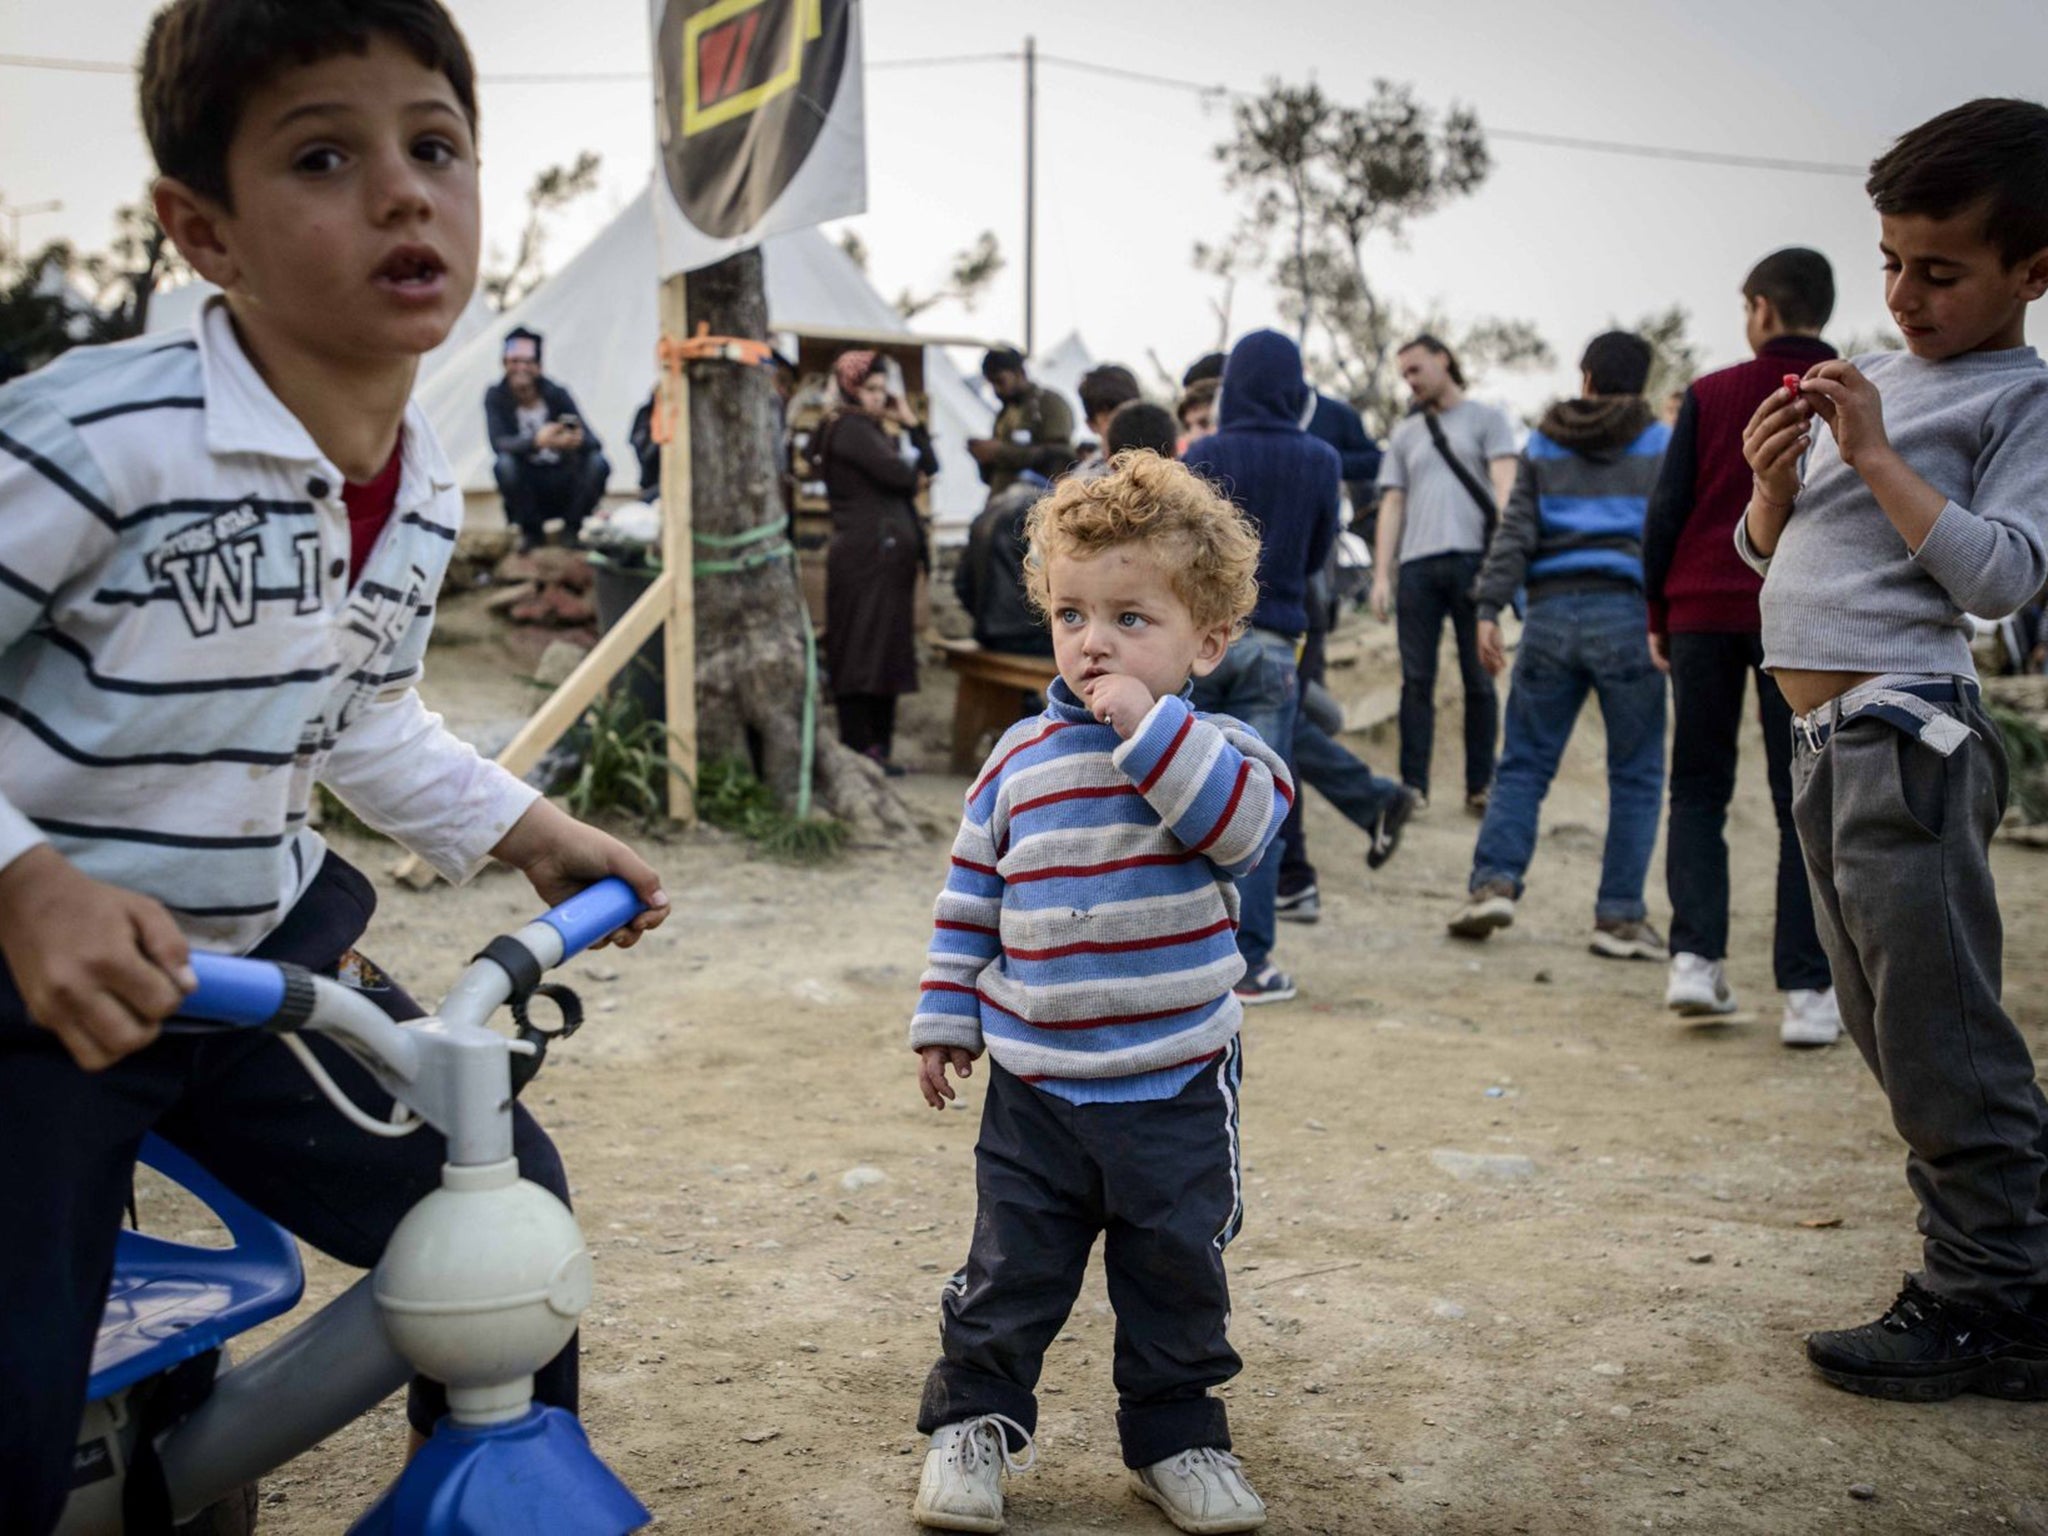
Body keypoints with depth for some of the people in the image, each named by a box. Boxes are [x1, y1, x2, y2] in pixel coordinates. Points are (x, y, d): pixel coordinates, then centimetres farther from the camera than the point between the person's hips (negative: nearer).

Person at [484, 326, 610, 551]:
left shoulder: (557, 395, -5)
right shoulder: (496, 397, -5)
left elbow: (593, 442, -14)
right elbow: (499, 443, -21)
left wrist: (578, 441, -41)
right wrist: (536, 441, -43)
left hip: (563, 486, 1)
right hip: (527, 486, -1)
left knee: (598, 464, -26)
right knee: (505, 465, -32)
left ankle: (571, 529, -3)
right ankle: (531, 532, -7)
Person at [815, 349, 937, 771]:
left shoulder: (874, 430, 21)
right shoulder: (850, 428, -8)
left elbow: (928, 466, 16)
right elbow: (900, 474, -18)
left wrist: (911, 423, 9)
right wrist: (909, 462, 3)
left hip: (889, 553, 10)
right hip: (866, 551, -10)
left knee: (885, 652, 10)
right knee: (863, 649, -7)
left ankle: (879, 748, 15)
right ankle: (861, 749, -6)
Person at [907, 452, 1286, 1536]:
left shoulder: (1214, 749, -7)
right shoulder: (1020, 761, 2)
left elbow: (1245, 821, -30)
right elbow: (972, 895, 10)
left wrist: (1147, 724, -31)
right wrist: (946, 1017, 9)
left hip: (1175, 1087, -2)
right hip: (1034, 1085, 2)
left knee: (1176, 1275, 14)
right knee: (1009, 1272, 11)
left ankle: (1176, 1438, 32)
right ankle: (971, 1423, 29)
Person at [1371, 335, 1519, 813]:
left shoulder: (1486, 419, 10)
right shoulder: (1405, 433, 22)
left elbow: (1504, 485, -1)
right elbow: (1392, 506, 17)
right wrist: (1381, 574, 6)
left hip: (1471, 558, -3)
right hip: (1416, 564, 3)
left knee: (1479, 680, 0)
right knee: (1417, 680, -1)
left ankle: (1480, 787, 3)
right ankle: (1413, 786, 0)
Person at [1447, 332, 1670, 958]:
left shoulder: (1543, 446, 13)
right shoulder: (1660, 444, 8)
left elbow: (1515, 531, 5)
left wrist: (1489, 608, 0)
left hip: (1551, 612, 2)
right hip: (1627, 613, -2)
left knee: (1524, 763, 7)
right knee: (1635, 774, 4)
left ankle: (1493, 882, -8)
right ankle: (1620, 915, 1)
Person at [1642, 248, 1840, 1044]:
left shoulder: (1709, 395, 5)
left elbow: (1666, 511, 3)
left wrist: (1658, 615, 12)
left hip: (1704, 612, 1)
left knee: (1698, 792, 12)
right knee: (1804, 806, 4)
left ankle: (1695, 957, 0)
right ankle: (1807, 992, 0)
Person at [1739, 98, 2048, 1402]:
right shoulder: (1864, 381, 18)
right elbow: (1768, 553, 22)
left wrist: (1875, 454, -15)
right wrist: (1774, 478, 1)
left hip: (1906, 732, -9)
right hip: (1830, 738, 9)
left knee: (1937, 1026, -9)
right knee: (1893, 1026, 15)